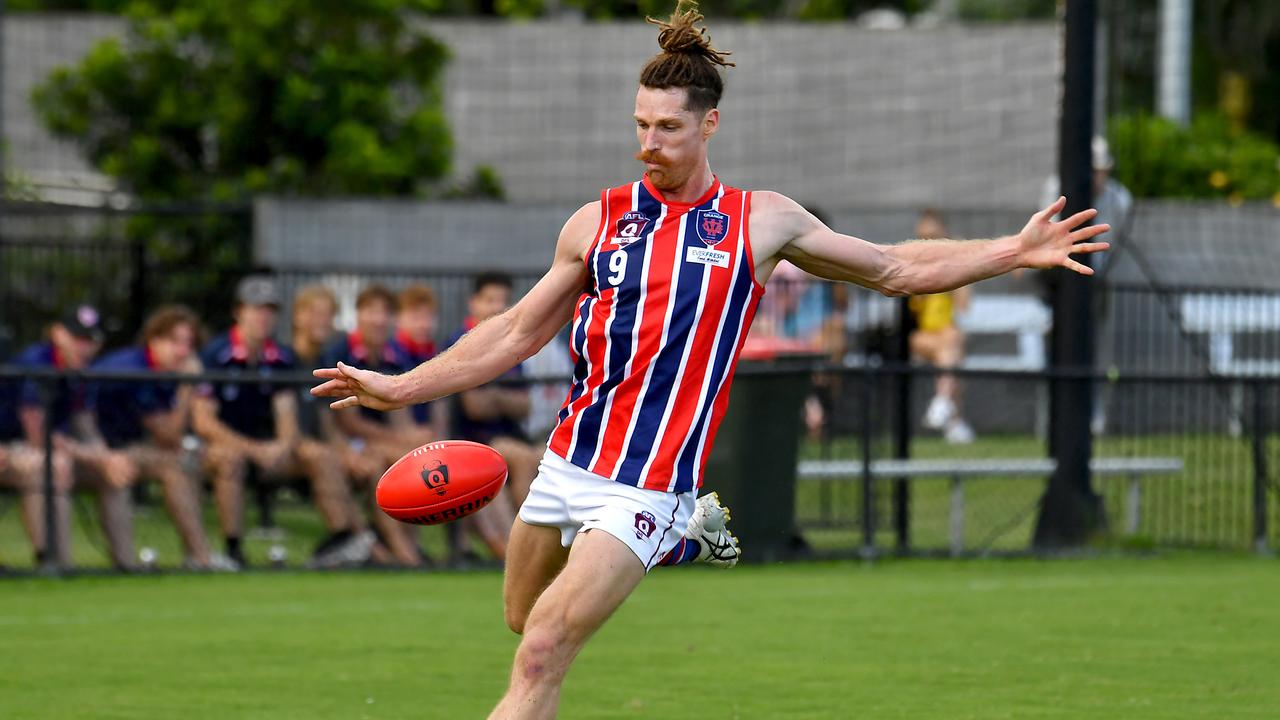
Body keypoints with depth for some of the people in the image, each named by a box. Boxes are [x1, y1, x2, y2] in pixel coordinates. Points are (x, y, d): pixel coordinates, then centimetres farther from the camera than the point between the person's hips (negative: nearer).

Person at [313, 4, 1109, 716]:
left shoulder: (760, 221, 2)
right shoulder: (598, 221, 6)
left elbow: (894, 270, 12)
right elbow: (517, 332, 14)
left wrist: (1013, 251, 5)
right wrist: (399, 388, 8)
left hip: (647, 487, -4)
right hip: (567, 464, 4)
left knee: (543, 654, -13)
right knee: (526, 623, 17)